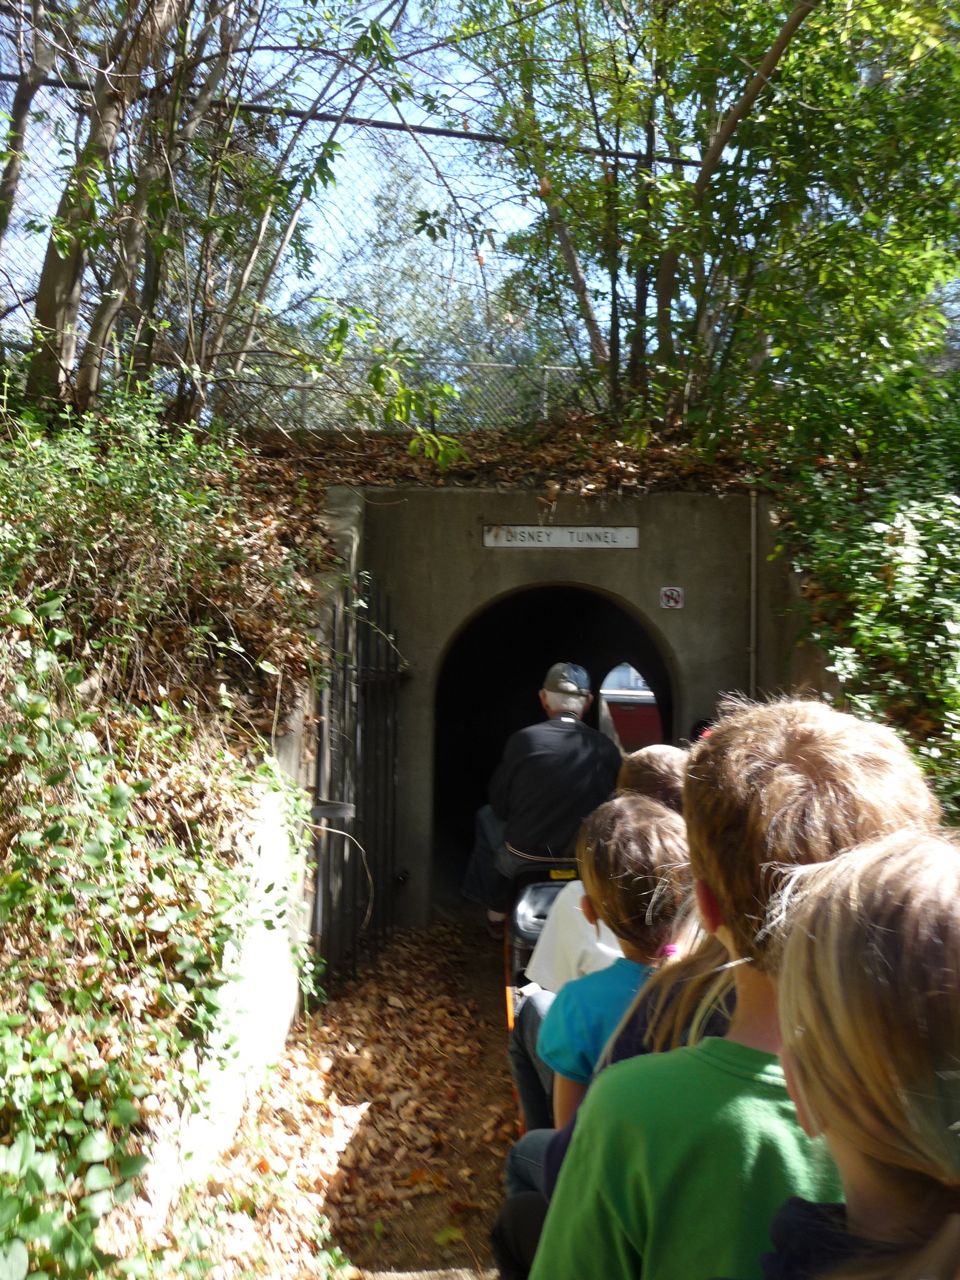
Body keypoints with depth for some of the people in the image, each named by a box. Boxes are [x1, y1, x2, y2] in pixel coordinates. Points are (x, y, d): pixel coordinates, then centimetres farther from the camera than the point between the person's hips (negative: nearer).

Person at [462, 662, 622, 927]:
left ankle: (497, 910, 32)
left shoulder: (523, 739, -14)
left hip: (522, 863, -2)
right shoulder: (607, 748, -9)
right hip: (585, 864, 3)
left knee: (487, 816, 25)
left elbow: (500, 805, -2)